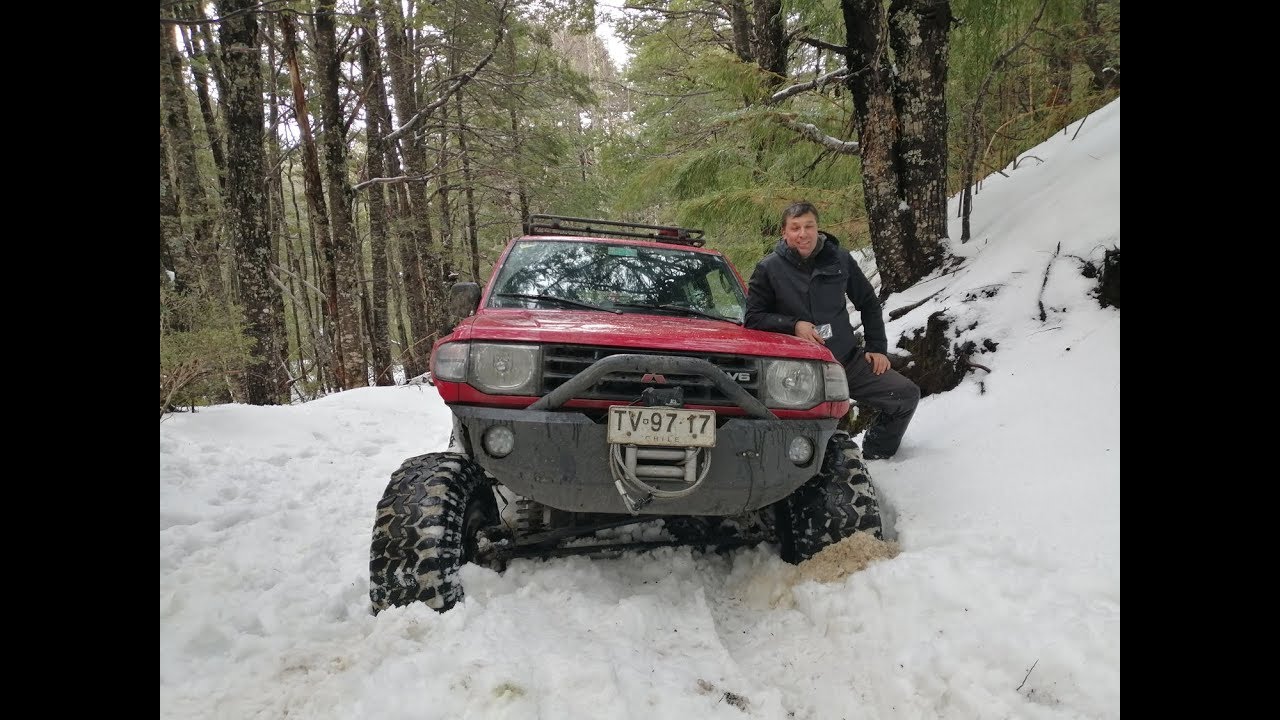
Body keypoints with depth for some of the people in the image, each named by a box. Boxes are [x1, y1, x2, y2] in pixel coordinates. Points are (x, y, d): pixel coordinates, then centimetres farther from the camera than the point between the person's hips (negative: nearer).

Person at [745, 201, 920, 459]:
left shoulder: (840, 259, 3)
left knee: (907, 395, -2)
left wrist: (876, 348, 7)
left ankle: (873, 457, 15)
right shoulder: (768, 268, -4)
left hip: (849, 359, 3)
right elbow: (753, 317, -4)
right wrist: (794, 325, -17)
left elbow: (869, 303, 13)